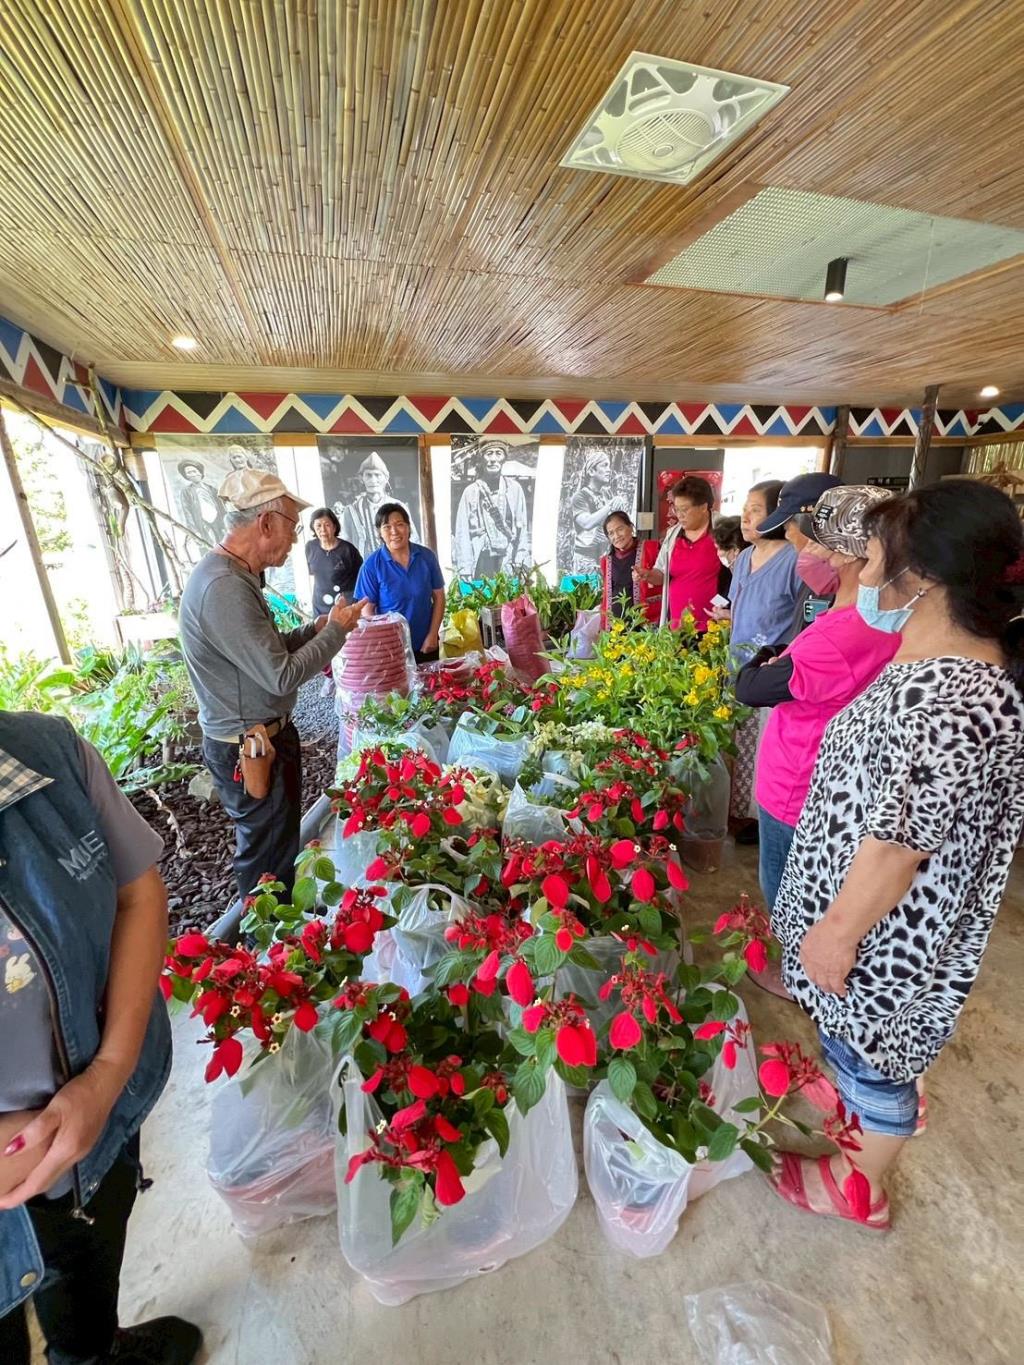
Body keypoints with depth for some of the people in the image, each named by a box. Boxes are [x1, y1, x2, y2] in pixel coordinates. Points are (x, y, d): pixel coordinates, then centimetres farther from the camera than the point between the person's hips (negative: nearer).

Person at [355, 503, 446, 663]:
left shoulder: (427, 556, -4)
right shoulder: (372, 565, -10)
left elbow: (438, 597, 1)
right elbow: (367, 609, -6)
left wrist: (432, 635, -6)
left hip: (426, 645, 2)